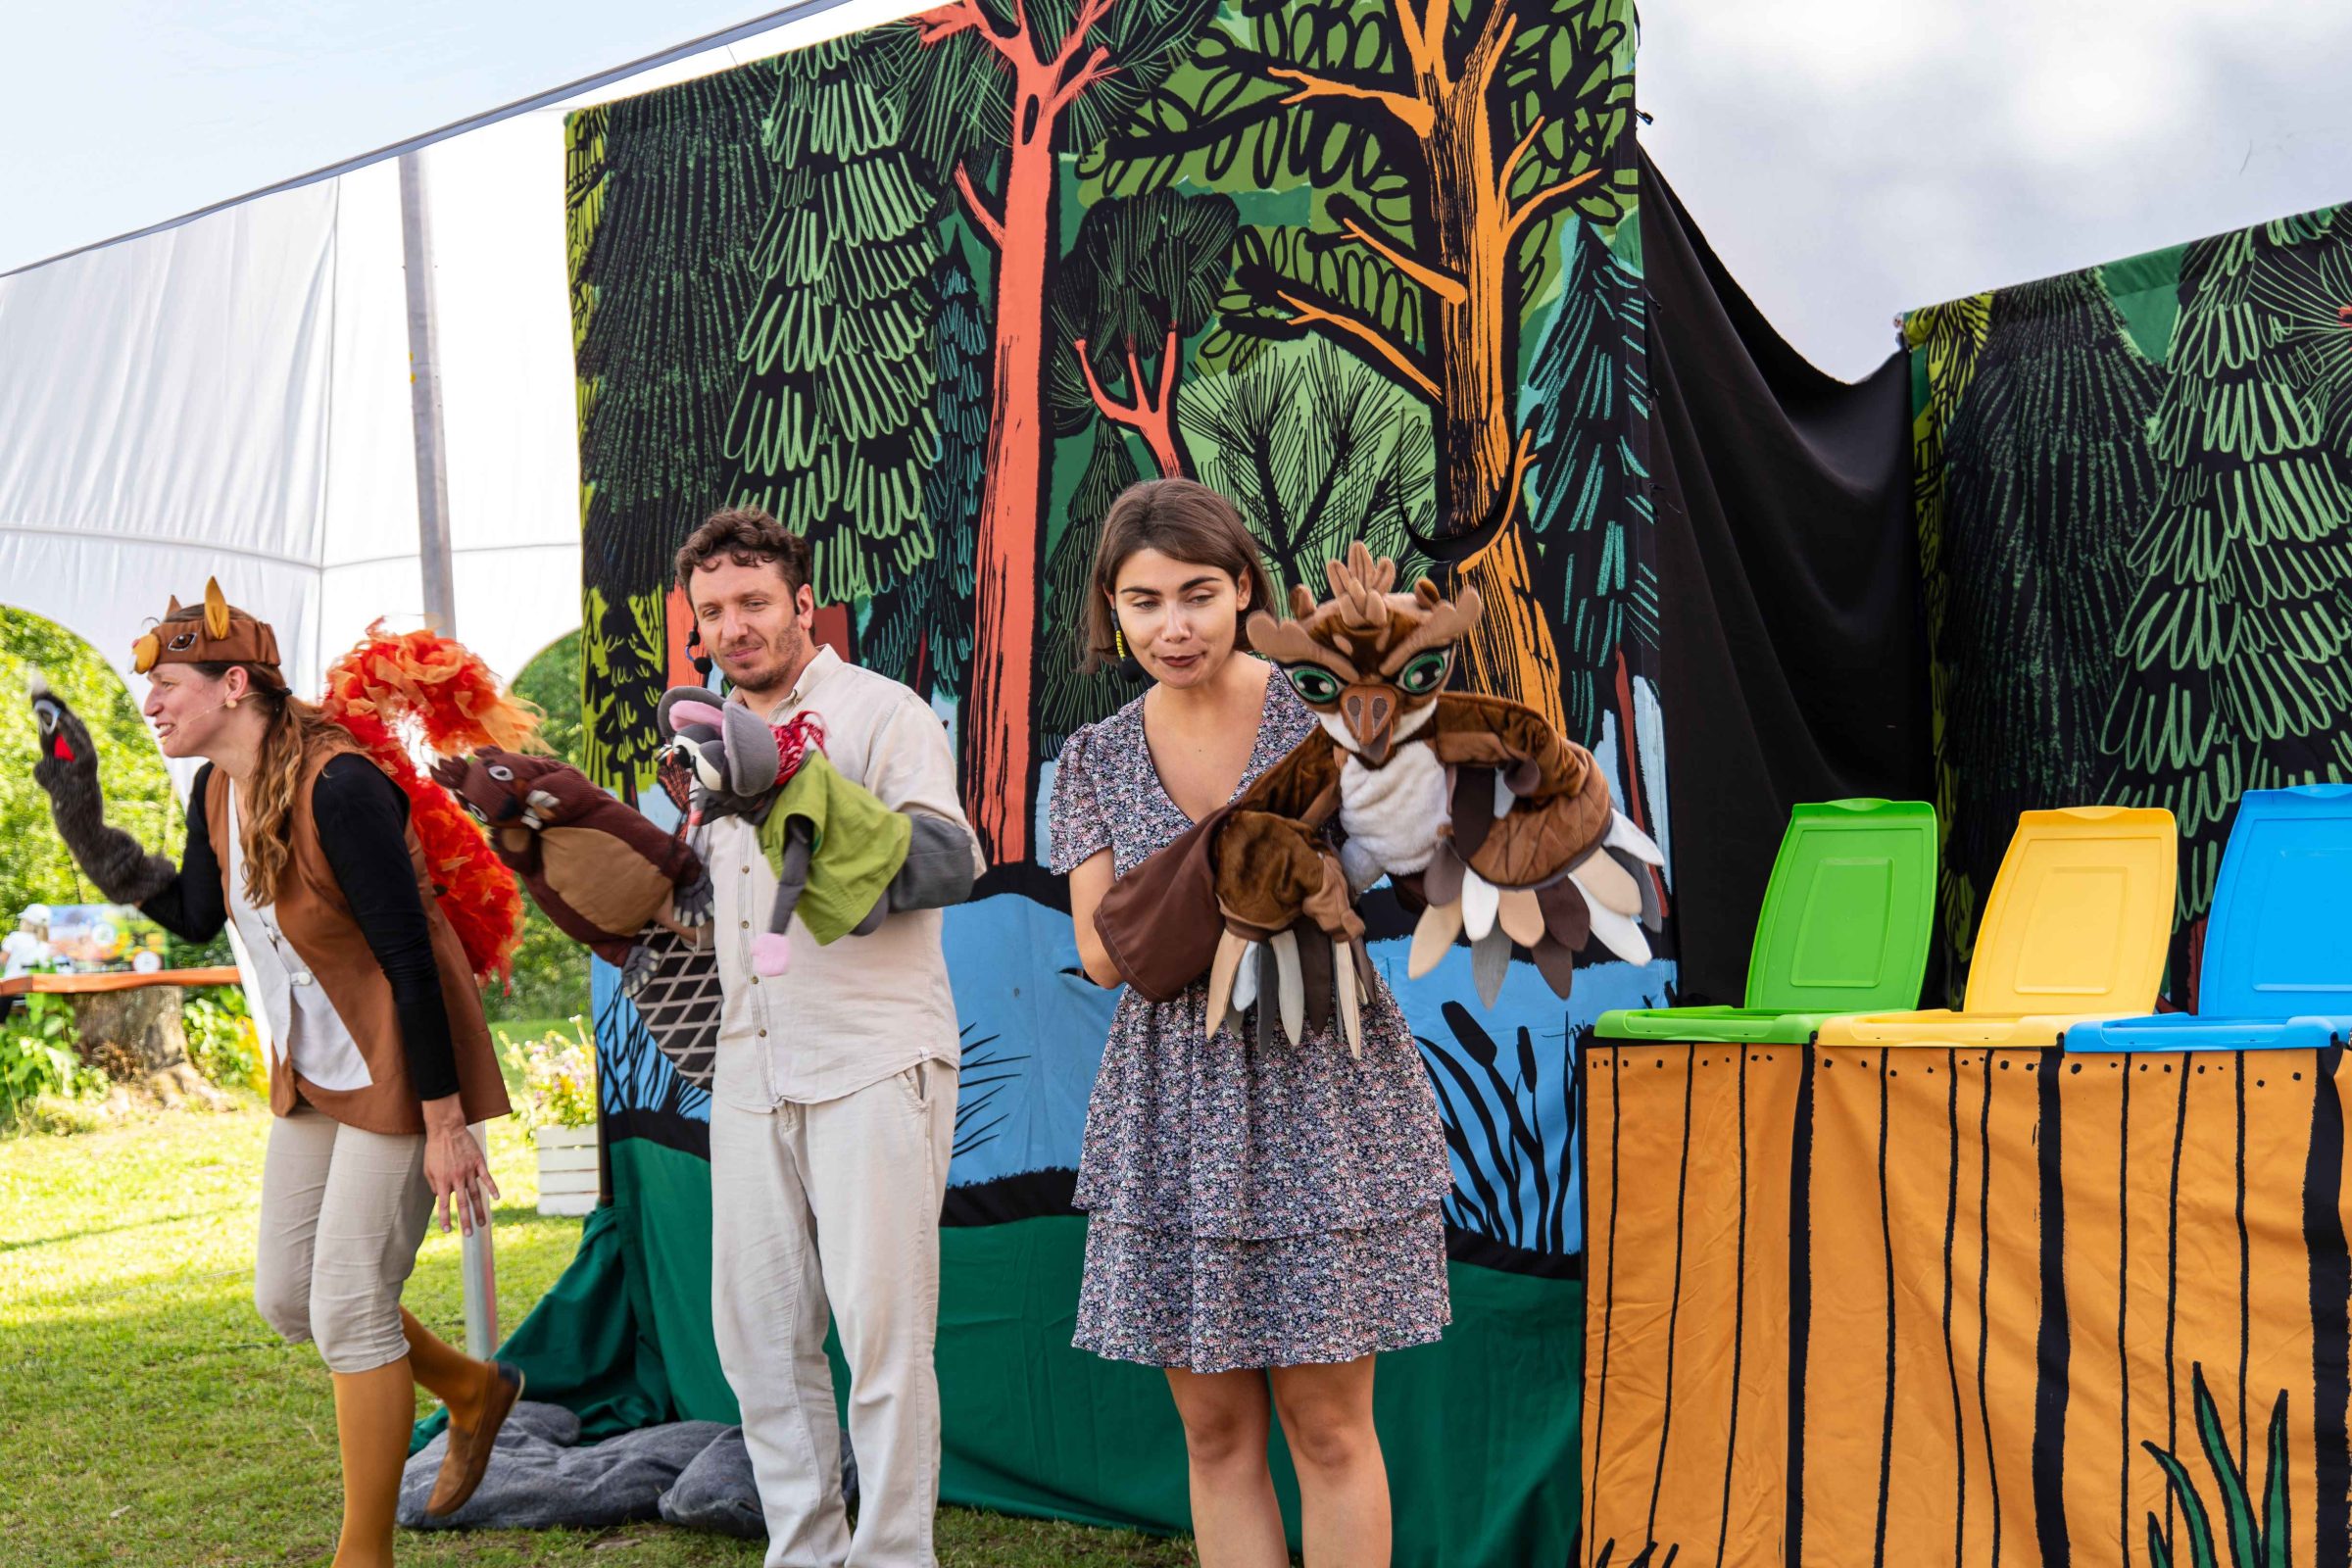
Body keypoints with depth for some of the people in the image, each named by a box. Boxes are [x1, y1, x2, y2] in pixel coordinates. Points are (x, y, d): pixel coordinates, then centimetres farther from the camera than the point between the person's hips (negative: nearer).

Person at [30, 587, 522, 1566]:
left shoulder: (337, 786, -25)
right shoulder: (217, 791, 2)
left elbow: (410, 958, -24)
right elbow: (194, 917, 18)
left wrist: (443, 1127, -22)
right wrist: (86, 829, 5)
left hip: (397, 1068, -9)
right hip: (313, 1073, 9)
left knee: (349, 1308, -5)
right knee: (285, 1299, 12)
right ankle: (474, 1391, 34)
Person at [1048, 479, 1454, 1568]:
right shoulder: (1095, 761, 6)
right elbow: (1103, 953, -3)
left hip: (1319, 1086, -3)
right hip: (1174, 1113, 3)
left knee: (1328, 1425, 2)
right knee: (1215, 1429, 8)